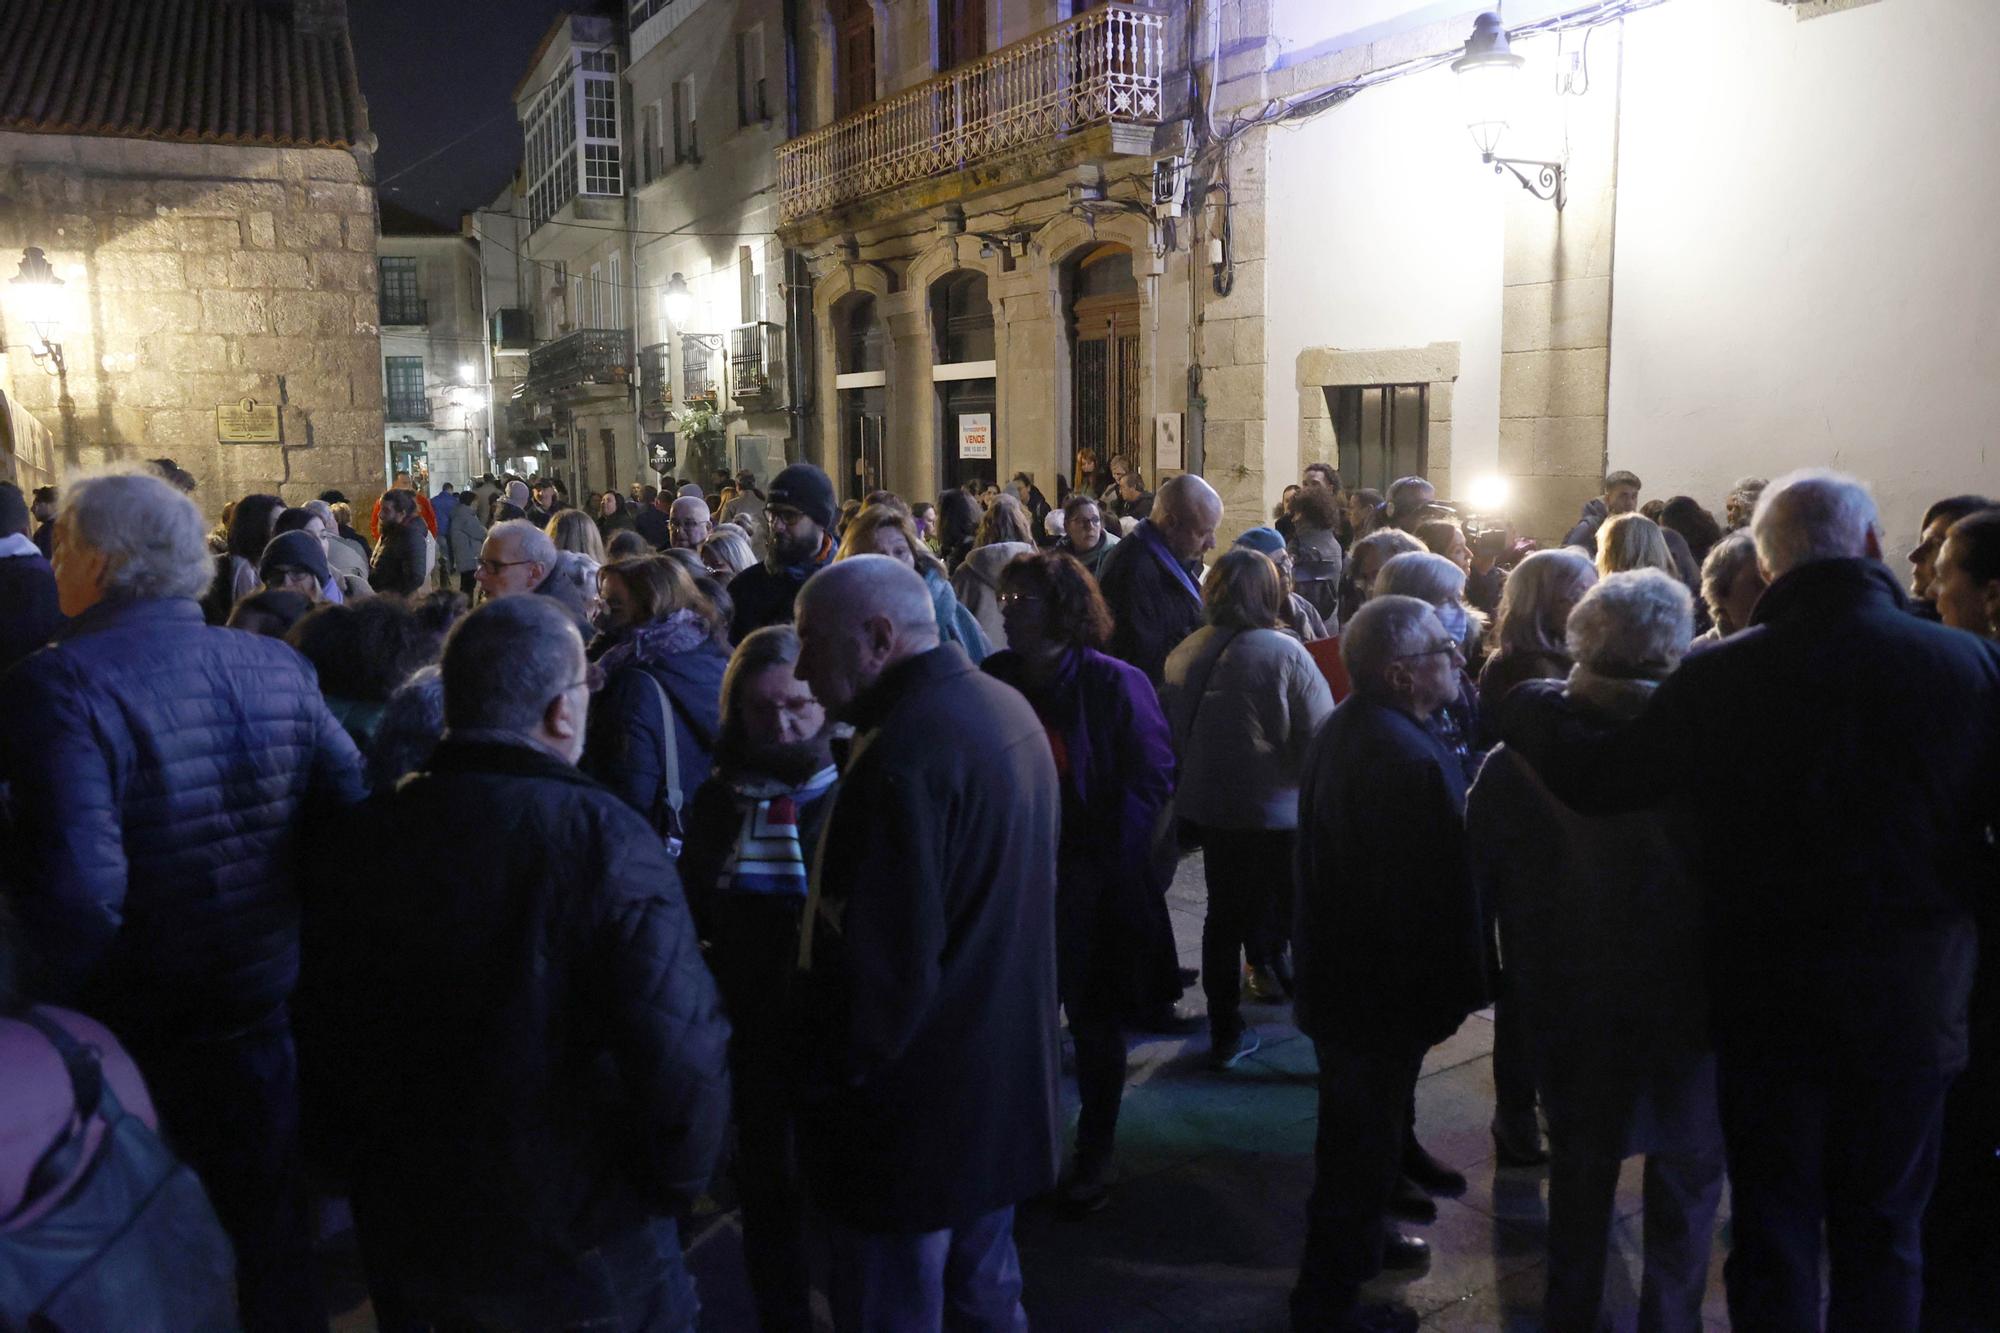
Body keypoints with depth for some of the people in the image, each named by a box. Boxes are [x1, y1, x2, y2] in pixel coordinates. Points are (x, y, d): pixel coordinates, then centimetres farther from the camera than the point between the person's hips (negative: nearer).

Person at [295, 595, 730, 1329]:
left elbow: (324, 1029, 4)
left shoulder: (367, 832, -7)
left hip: (407, 1244, 4)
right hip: (585, 1260, -4)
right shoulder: (601, 836, -22)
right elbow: (682, 1049, -26)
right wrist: (675, 1186, -7)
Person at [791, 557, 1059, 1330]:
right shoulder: (1005, 707, 4)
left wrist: (831, 1075, -13)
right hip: (1004, 1080, 9)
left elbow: (885, 967, -28)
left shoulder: (902, 754, -26)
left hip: (917, 1113, -9)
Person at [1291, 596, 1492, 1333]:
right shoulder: (1408, 758, -30)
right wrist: (1448, 993, -15)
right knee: (1367, 1135, 7)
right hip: (1385, 985, -10)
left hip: (1339, 965, 10)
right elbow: (1431, 895, -28)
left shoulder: (1346, 725, 3)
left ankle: (1357, 1237, 47)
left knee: (1356, 1122, 26)